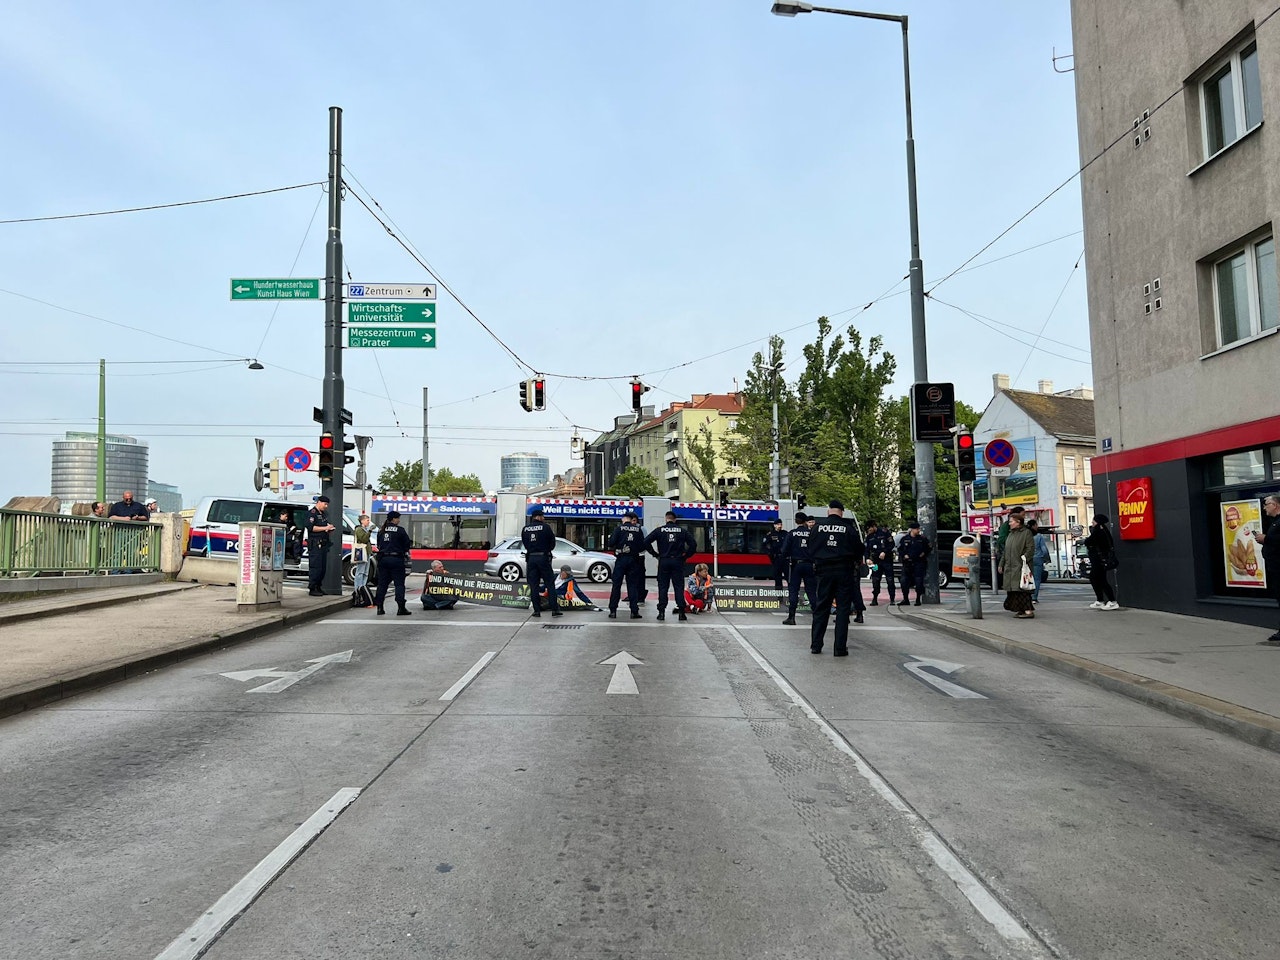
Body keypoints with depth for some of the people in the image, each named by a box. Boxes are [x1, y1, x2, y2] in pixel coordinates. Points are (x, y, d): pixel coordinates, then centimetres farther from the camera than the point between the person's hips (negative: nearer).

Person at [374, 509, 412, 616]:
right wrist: (403, 551, 15)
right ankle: (401, 608, -4)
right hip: (396, 559, -5)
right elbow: (407, 544, -4)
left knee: (382, 583, 9)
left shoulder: (381, 531, 7)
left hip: (383, 559, 5)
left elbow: (378, 545, 14)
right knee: (399, 584, 0)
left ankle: (380, 607, 8)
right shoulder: (400, 530, -8)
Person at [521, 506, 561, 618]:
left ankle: (537, 610, 6)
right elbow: (552, 543, -1)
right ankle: (554, 609, -1)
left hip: (530, 558, 3)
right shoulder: (545, 526, -6)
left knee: (533, 585, 7)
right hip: (543, 557, -3)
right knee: (550, 584, 2)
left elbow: (524, 543, 8)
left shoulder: (525, 528, 5)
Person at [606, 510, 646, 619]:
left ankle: (613, 610, 2)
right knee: (632, 585, 7)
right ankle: (634, 611, 3)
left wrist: (612, 548, 10)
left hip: (621, 558, -2)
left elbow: (612, 542, -11)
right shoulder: (638, 529, 2)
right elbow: (642, 546, 2)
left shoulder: (620, 528, -5)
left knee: (616, 584, 3)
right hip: (634, 559, 2)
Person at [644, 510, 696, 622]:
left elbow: (646, 542, -7)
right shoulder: (682, 530, 4)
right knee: (679, 586, 5)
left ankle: (661, 612, 1)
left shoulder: (660, 530, 0)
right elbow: (693, 544, -1)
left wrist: (655, 553, 2)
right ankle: (681, 611, 1)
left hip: (663, 561, -1)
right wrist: (686, 556, 7)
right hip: (678, 562, 1)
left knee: (663, 587, 5)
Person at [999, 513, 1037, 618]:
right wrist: (1001, 564, 19)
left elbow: (1031, 548, -11)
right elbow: (1005, 551, 22)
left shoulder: (1026, 533, -3)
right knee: (1013, 590, 7)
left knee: (1022, 589, -11)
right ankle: (1020, 610, 14)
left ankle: (1029, 611, -9)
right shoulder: (1011, 534, 19)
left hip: (1020, 567, -8)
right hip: (1010, 567, 8)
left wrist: (1024, 559, -21)